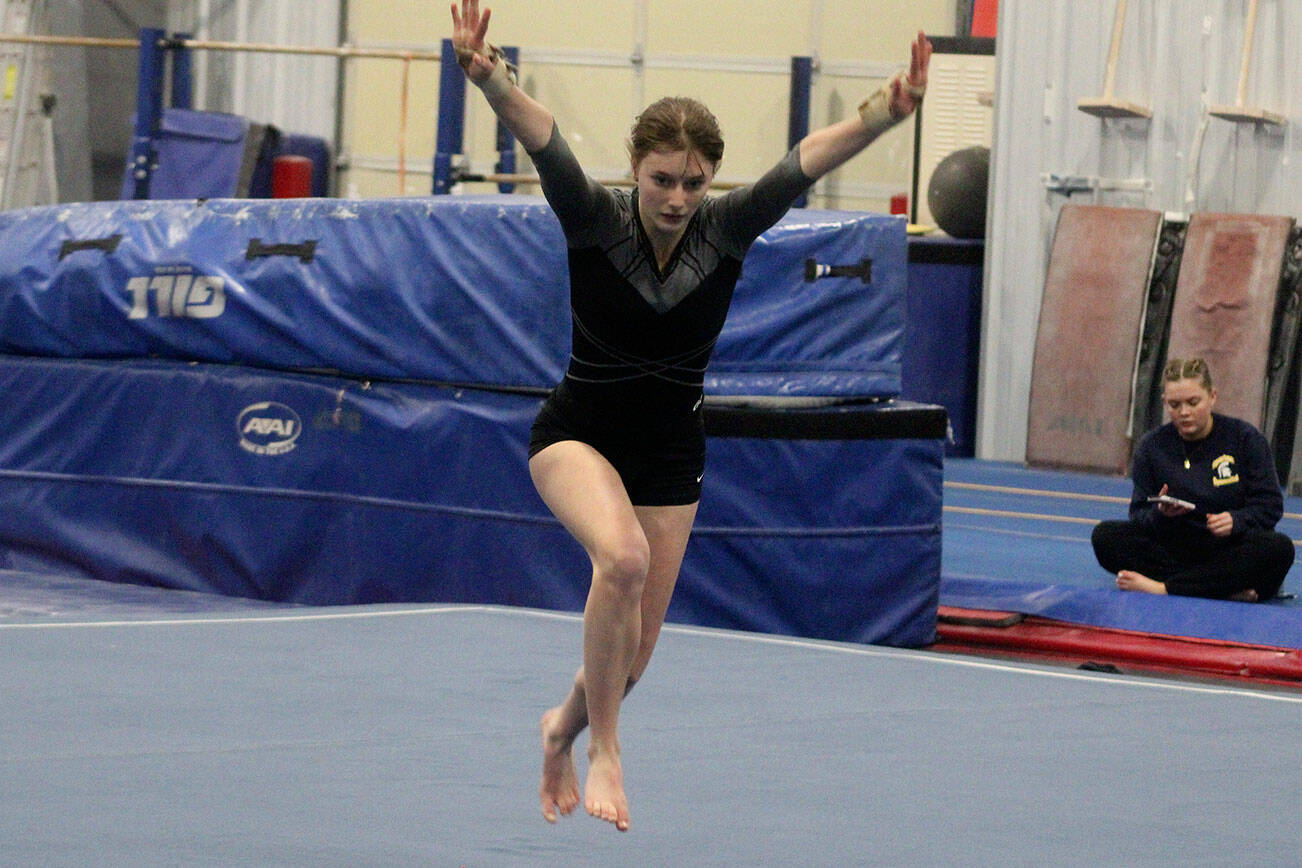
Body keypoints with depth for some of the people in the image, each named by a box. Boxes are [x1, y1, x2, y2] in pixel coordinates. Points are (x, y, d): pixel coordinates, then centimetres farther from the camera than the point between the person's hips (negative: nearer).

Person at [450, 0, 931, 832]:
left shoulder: (726, 228, -13)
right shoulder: (595, 219, -18)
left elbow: (807, 161, -26)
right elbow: (541, 136, -36)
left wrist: (883, 116, -43)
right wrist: (489, 81, -55)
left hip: (672, 452, 3)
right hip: (579, 434, -3)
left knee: (634, 651, 8)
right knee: (623, 556, -35)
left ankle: (565, 725, 43)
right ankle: (604, 749, -21)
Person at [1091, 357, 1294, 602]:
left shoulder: (1244, 438, 0)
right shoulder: (1152, 446, 5)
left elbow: (1271, 505, -2)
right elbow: (1139, 515, 3)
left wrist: (1236, 520, -22)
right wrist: (1160, 515, -20)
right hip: (1175, 551, 2)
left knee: (1280, 548, -34)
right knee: (1105, 535, -22)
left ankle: (1162, 587, -38)